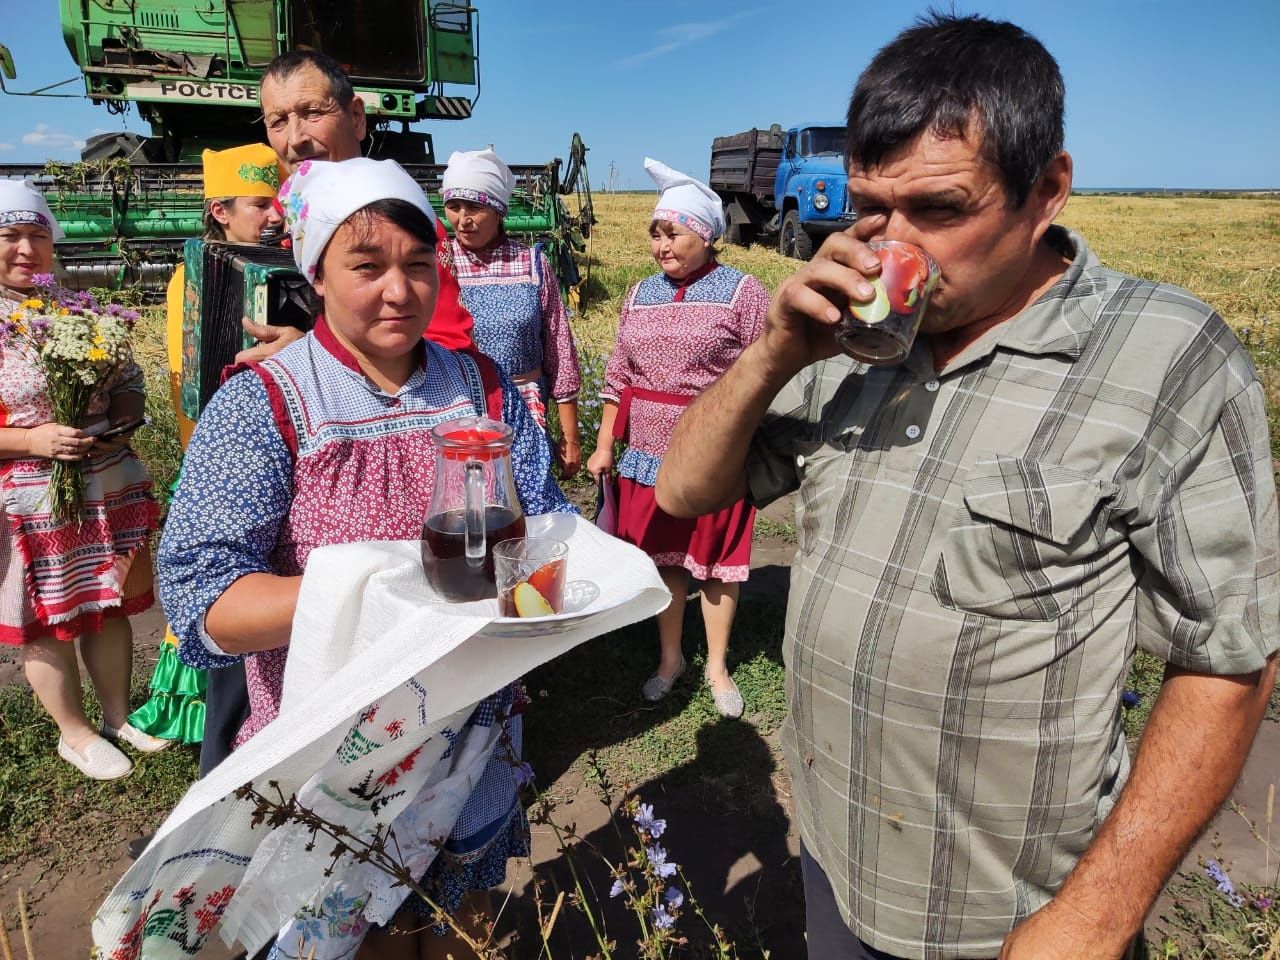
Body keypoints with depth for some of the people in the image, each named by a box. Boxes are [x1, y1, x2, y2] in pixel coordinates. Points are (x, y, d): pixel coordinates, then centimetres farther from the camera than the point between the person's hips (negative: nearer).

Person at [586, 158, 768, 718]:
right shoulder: (640, 296, 10)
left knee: (716, 563, 8)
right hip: (647, 455, 4)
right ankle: (670, 658, 33)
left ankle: (717, 668, 28)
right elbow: (618, 376, 13)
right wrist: (604, 445, 11)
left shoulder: (742, 292, -6)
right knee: (660, 558, 14)